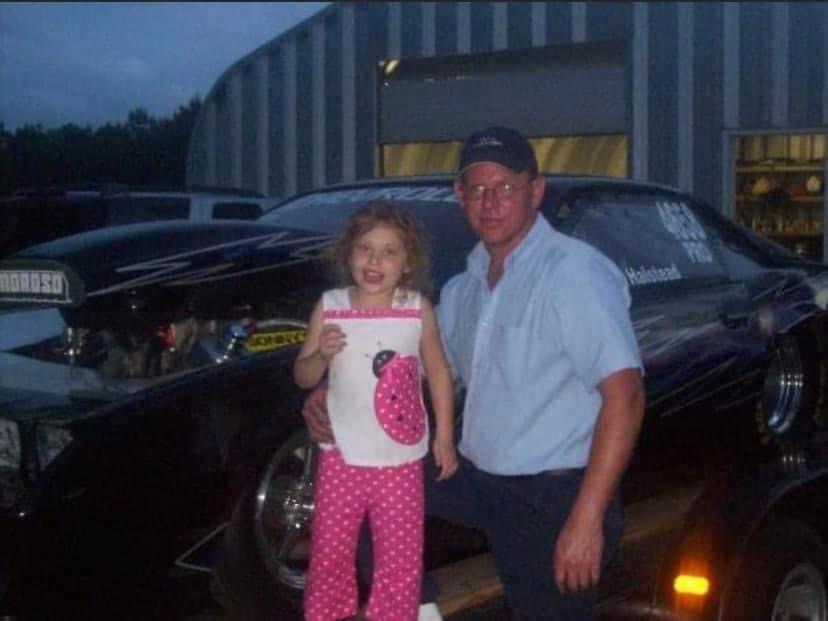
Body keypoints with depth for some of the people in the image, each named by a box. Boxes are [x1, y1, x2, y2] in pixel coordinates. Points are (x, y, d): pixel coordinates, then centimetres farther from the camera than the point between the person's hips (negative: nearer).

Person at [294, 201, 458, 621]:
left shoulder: (418, 310, -6)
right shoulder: (329, 307, -4)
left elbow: (438, 373, 5)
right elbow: (303, 377, 2)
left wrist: (444, 437, 4)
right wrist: (321, 355, -19)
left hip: (401, 459, -1)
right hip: (342, 455, 1)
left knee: (400, 556, 6)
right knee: (330, 551, 12)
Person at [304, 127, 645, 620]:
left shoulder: (575, 273, -16)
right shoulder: (465, 287, 10)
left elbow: (624, 394, -22)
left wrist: (586, 518, -27)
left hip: (553, 500, -7)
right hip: (479, 481, 8)